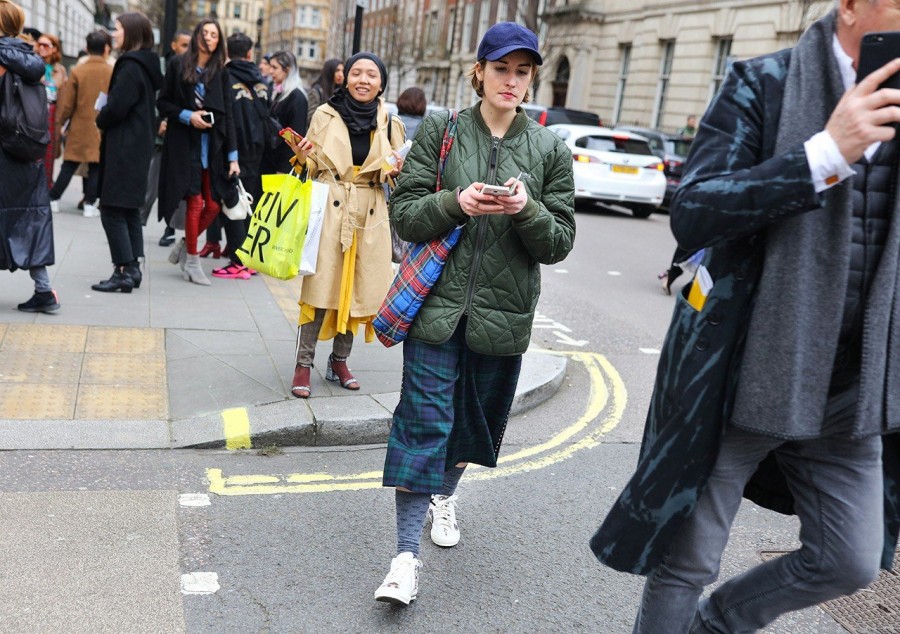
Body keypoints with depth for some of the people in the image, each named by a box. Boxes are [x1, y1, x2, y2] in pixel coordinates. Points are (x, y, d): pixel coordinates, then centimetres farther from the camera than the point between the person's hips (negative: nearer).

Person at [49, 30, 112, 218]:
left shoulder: (77, 71, -4)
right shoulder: (113, 73, -5)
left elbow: (66, 103, -1)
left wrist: (59, 124, 11)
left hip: (80, 128, 1)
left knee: (69, 166, 10)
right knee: (96, 167, 6)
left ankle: (54, 199, 14)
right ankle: (90, 204, 4)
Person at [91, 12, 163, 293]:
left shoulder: (131, 67, -15)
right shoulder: (146, 66, 13)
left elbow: (116, 108, -20)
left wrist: (101, 120, 0)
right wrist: (106, 119, 8)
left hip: (123, 149, -10)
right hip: (138, 146, 10)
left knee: (112, 210, -6)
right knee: (130, 210, 13)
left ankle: (124, 271, -5)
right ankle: (133, 268, 16)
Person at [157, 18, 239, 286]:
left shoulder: (220, 72, 7)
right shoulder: (178, 64, 1)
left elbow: (228, 115, 5)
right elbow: (162, 102, 4)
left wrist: (233, 156, 0)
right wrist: (187, 116, -14)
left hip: (213, 144, 3)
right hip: (185, 143, -3)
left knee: (213, 205, -1)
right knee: (195, 202, -6)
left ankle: (184, 245, 24)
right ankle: (191, 261, 10)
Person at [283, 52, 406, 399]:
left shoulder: (390, 123, 5)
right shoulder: (325, 115, 1)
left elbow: (395, 175, 14)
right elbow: (311, 168, 7)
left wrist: (397, 171, -8)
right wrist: (302, 158, -14)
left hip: (370, 215, 2)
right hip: (329, 210, -2)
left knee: (359, 288, 6)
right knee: (321, 286, -6)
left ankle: (339, 360, 22)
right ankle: (304, 364, 4)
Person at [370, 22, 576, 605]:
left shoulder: (551, 150, 4)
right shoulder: (441, 131, 2)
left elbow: (559, 243, 2)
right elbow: (404, 212, -2)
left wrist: (527, 210, -18)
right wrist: (456, 203, -20)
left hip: (503, 311, 2)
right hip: (438, 301, -2)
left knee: (475, 417, 16)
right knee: (424, 420, -6)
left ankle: (445, 494, 45)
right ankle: (407, 556, -1)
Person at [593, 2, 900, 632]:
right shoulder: (763, 86, -10)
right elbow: (691, 216, -20)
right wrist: (827, 152, -26)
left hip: (849, 389, 6)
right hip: (742, 376, -5)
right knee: (687, 564, 7)